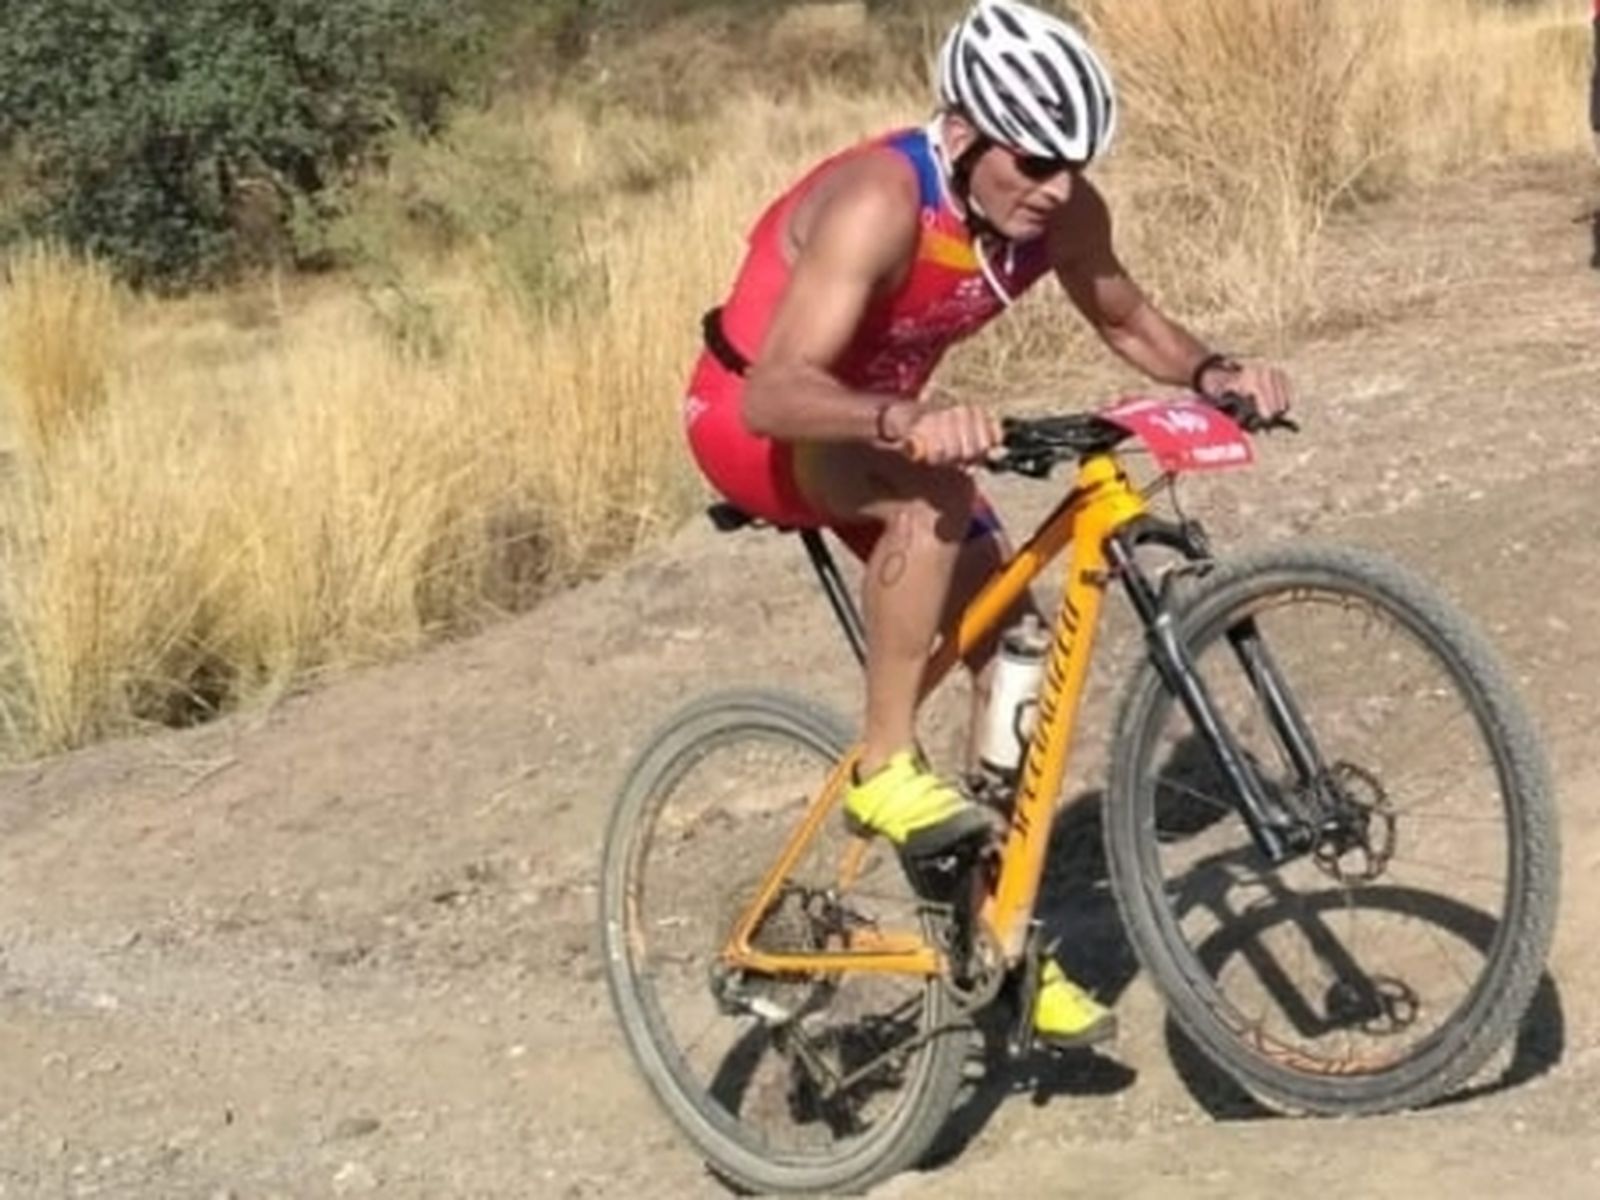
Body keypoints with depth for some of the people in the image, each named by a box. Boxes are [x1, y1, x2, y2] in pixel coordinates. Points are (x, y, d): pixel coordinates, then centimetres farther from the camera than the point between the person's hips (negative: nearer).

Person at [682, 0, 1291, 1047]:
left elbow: (1128, 320, 3)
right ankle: (886, 765, -23)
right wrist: (907, 422, -61)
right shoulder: (879, 204, -35)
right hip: (754, 421, -7)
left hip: (876, 425, 7)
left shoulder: (1060, 210, -16)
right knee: (934, 494, -37)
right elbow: (774, 394, -44)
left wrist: (1213, 371, -18)